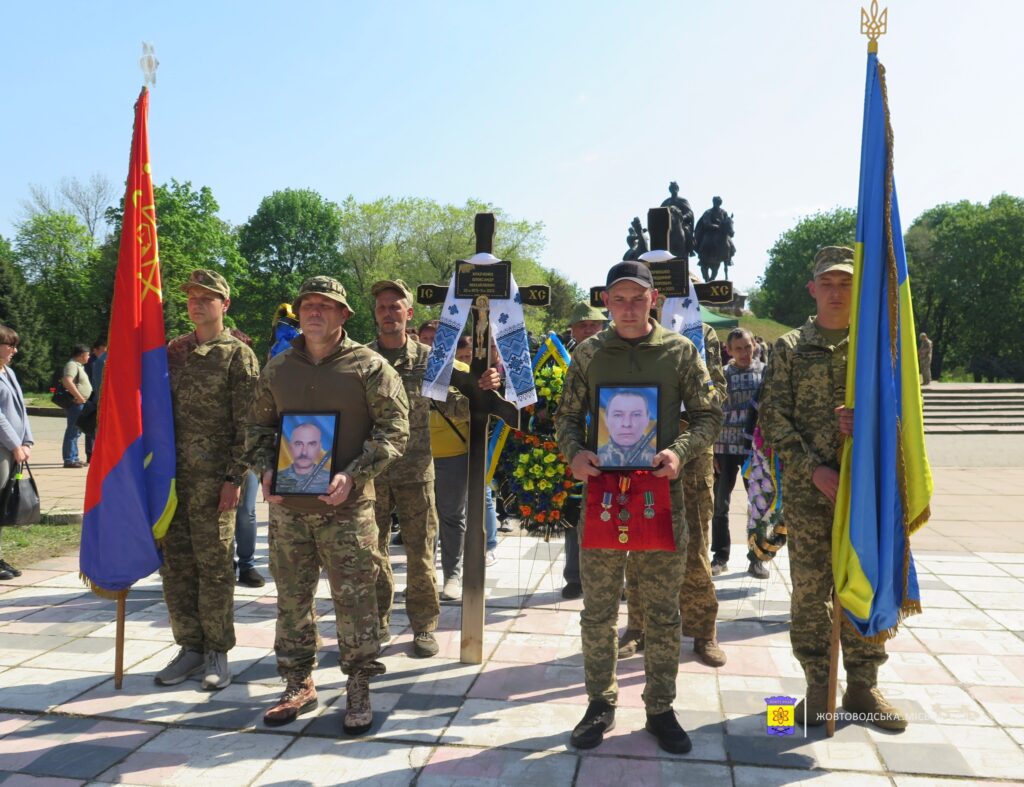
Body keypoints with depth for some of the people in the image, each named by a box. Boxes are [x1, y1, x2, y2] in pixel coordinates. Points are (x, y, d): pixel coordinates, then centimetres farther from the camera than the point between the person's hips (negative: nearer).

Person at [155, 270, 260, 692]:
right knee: (175, 564, 9)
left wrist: (235, 477, -13)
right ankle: (190, 646, 22)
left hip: (213, 478, -5)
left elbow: (246, 424, -8)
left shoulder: (238, 354, -3)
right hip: (172, 473, 6)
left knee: (214, 565, 2)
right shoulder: (174, 350, 14)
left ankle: (217, 652, 14)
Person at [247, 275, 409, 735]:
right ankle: (299, 685, 29)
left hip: (347, 507, -4)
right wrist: (264, 469, -1)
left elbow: (394, 429, -6)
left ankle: (359, 689, 19)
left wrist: (353, 476, -15)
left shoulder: (369, 366, -3)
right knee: (292, 599, 13)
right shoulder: (277, 369, 10)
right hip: (287, 506, 4)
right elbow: (258, 426, 18)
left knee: (355, 600, 2)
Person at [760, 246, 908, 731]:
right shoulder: (790, 348, 4)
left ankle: (862, 685, 22)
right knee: (809, 588, 3)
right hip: (807, 487, -1)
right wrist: (814, 468, -12)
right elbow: (774, 419, -2)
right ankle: (818, 686, 17)